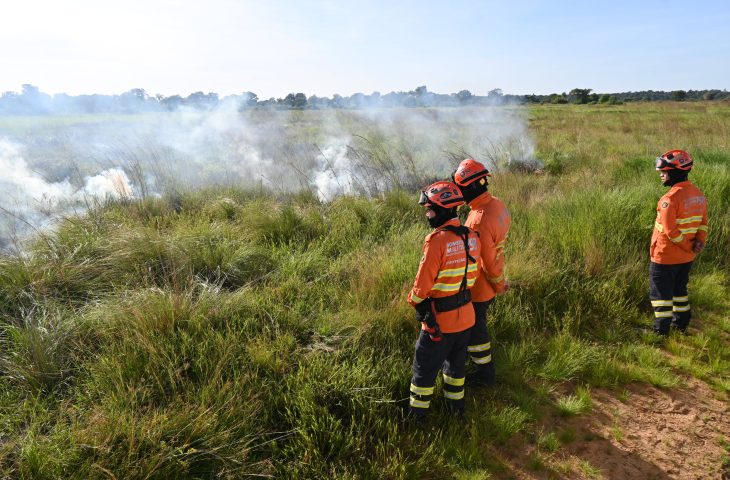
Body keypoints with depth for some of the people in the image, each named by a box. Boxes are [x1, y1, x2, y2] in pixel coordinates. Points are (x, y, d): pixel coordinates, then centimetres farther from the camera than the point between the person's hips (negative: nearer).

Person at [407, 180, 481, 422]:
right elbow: (472, 274, 8)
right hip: (466, 315, 7)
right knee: (457, 361, 25)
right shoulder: (471, 237, -2)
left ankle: (417, 414, 25)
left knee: (425, 367, 10)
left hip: (439, 319, -7)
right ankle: (456, 404, 42)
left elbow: (423, 283, -21)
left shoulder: (437, 241, -25)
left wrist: (414, 300, -3)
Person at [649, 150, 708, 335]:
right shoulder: (699, 194, 4)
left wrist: (688, 247, -13)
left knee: (661, 293, 4)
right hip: (687, 257, 8)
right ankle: (681, 324, 34)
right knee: (679, 289, 23)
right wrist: (700, 240, -3)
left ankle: (661, 330, 10)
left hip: (665, 257, -8)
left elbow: (670, 231, -25)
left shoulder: (670, 198, -24)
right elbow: (703, 223, 9)